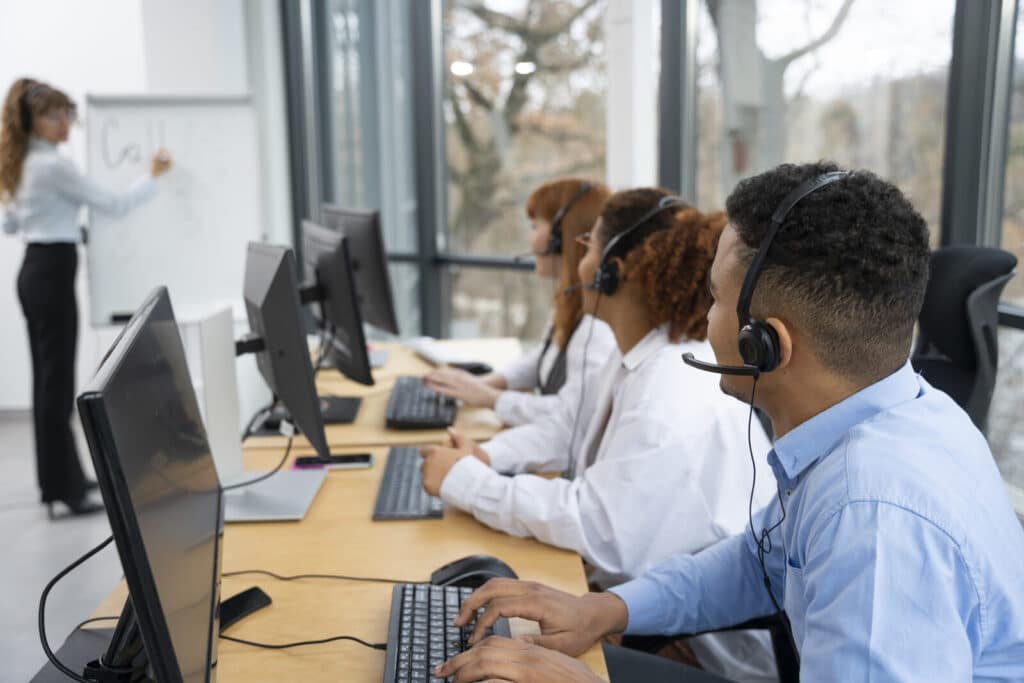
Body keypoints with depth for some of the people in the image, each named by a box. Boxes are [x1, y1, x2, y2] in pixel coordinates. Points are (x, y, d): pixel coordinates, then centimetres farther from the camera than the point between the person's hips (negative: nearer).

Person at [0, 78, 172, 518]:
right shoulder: (54, 166, -14)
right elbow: (114, 206, -12)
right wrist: (153, 177, -2)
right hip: (52, 273, -10)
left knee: (47, 378, 13)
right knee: (57, 381, -8)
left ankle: (63, 476, 22)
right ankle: (61, 488, -5)